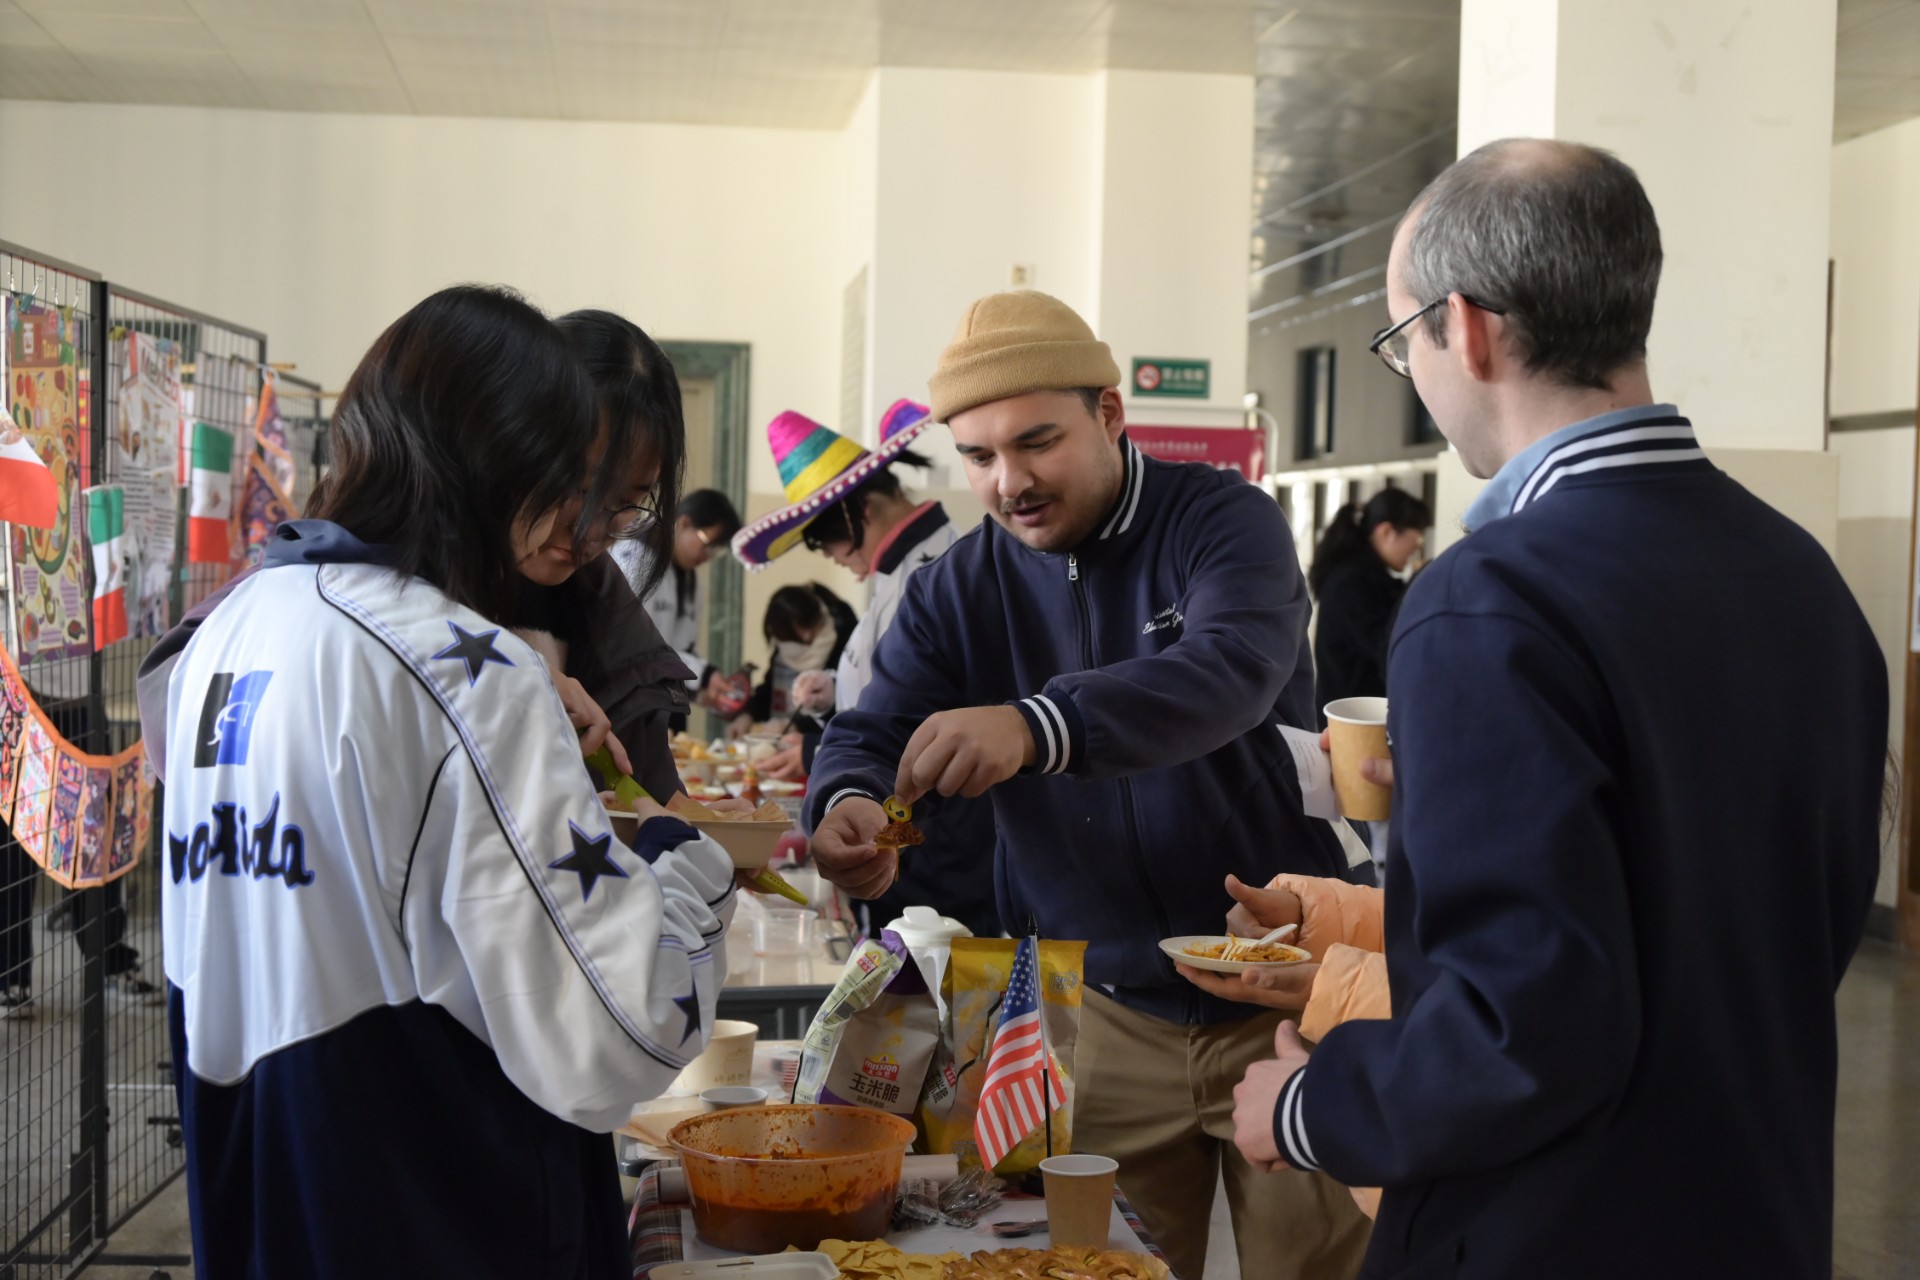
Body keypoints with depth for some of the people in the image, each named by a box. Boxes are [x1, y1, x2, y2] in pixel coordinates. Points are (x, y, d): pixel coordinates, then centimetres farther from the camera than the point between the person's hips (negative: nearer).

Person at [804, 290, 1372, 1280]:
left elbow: (1232, 674, -30)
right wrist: (849, 806, -31)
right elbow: (873, 734, -4)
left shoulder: (1223, 520, -11)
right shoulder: (958, 589, 2)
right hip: (1106, 1013, 3)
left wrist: (1035, 726, -47)